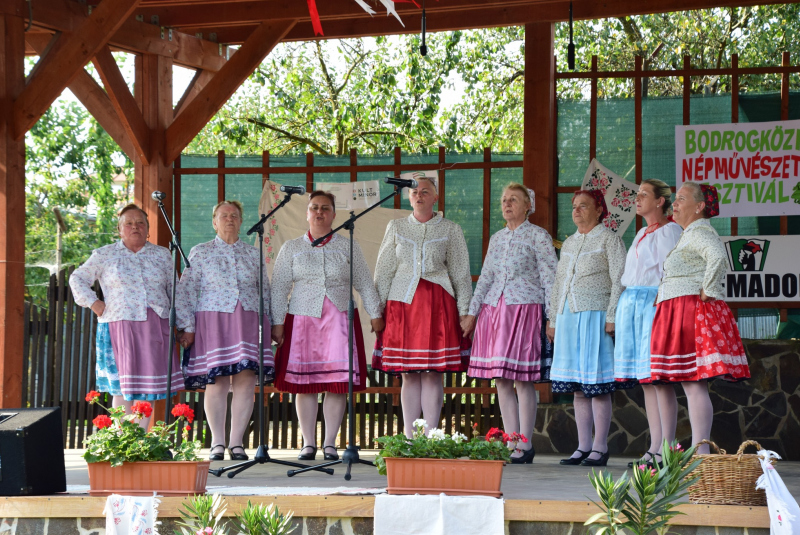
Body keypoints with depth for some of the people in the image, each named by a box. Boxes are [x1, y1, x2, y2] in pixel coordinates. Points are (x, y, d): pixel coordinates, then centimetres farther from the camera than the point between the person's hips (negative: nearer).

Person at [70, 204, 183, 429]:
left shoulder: (163, 255, 14)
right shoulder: (104, 255, 8)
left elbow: (174, 291, 16)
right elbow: (78, 279, 14)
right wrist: (93, 303, 1)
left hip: (156, 327, 2)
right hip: (120, 326, -2)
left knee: (148, 384, 1)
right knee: (122, 385, -4)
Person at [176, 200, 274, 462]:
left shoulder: (253, 254, 16)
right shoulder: (200, 253, 8)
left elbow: (266, 292, 18)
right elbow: (185, 292, 3)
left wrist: (270, 326, 10)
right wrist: (187, 327, -5)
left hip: (248, 322, 2)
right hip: (212, 321, -2)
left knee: (246, 380, -6)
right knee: (216, 381, -7)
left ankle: (236, 443, 1)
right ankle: (217, 443, 1)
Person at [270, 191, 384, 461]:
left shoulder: (348, 247, 11)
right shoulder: (291, 249, 10)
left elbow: (364, 284, 13)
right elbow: (279, 288, 8)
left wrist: (375, 314, 8)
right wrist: (277, 323, 1)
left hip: (339, 319, 0)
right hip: (302, 318, 0)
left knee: (338, 382, -4)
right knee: (305, 382, -2)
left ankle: (330, 444, 3)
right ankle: (308, 444, 5)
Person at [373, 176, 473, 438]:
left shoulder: (450, 230, 8)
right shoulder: (396, 227, 13)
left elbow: (461, 273, 8)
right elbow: (383, 271, 13)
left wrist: (465, 312, 2)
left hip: (438, 303, -1)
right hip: (402, 301, 2)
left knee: (432, 373, -4)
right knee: (408, 374, 1)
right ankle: (409, 439, 5)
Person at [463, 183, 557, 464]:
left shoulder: (538, 236, 1)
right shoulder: (497, 238, 18)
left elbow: (550, 279, -3)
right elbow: (485, 278, 19)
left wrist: (552, 317, -9)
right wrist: (472, 312, 10)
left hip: (525, 308, -6)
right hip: (494, 308, 6)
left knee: (523, 379, -7)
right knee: (501, 380, 3)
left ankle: (525, 446, -2)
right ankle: (511, 443, 8)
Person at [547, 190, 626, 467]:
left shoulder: (609, 239, 0)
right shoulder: (569, 243, 20)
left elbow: (619, 280, -6)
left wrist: (611, 316, -14)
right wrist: (553, 319, 16)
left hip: (595, 315, -7)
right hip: (567, 316, 7)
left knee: (597, 386, -7)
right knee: (578, 388, 6)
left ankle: (600, 448, -4)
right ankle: (583, 447, 9)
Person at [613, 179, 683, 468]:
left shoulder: (668, 231, -5)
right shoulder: (642, 233, 22)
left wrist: (662, 305, -18)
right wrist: (621, 310, 18)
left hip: (654, 303, -9)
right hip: (631, 304, 9)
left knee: (658, 377, -11)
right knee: (645, 381, 6)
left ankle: (666, 450, -11)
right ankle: (654, 449, 8)